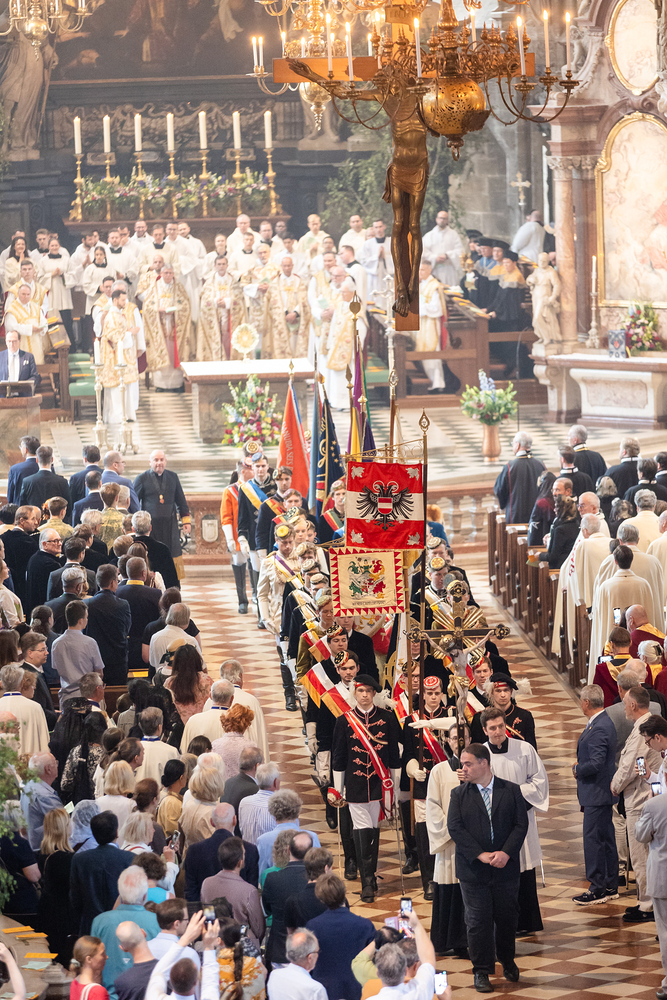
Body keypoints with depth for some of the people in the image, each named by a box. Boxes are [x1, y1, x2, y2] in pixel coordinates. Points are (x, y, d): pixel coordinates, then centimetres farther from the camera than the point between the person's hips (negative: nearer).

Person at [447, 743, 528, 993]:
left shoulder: (512, 791, 2)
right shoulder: (459, 794, 2)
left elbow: (521, 825, -3)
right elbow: (455, 827, -7)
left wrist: (506, 853, -16)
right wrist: (480, 855, -16)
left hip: (505, 868, 1)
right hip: (472, 869, 0)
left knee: (507, 917, 10)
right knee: (478, 921, 0)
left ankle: (507, 960, 33)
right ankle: (481, 971, 9)